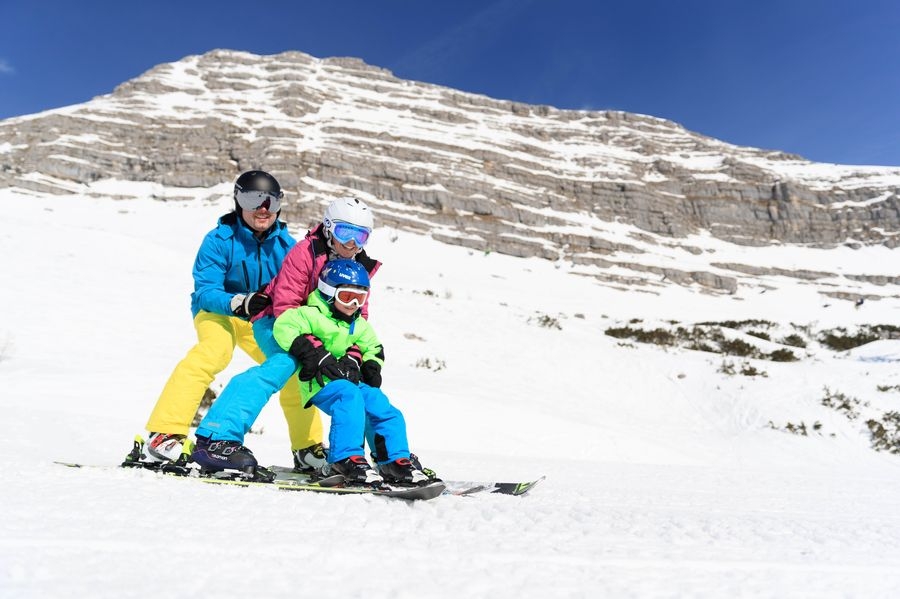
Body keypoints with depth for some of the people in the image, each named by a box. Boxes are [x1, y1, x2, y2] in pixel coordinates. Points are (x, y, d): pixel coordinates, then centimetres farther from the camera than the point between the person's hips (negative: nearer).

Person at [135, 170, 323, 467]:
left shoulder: (286, 244, -10)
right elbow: (205, 292, -25)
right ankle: (164, 435, -32)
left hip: (263, 318, 4)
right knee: (213, 353, -34)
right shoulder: (219, 240, -21)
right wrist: (240, 303, -42)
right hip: (217, 309, -4)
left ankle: (309, 447, 16)